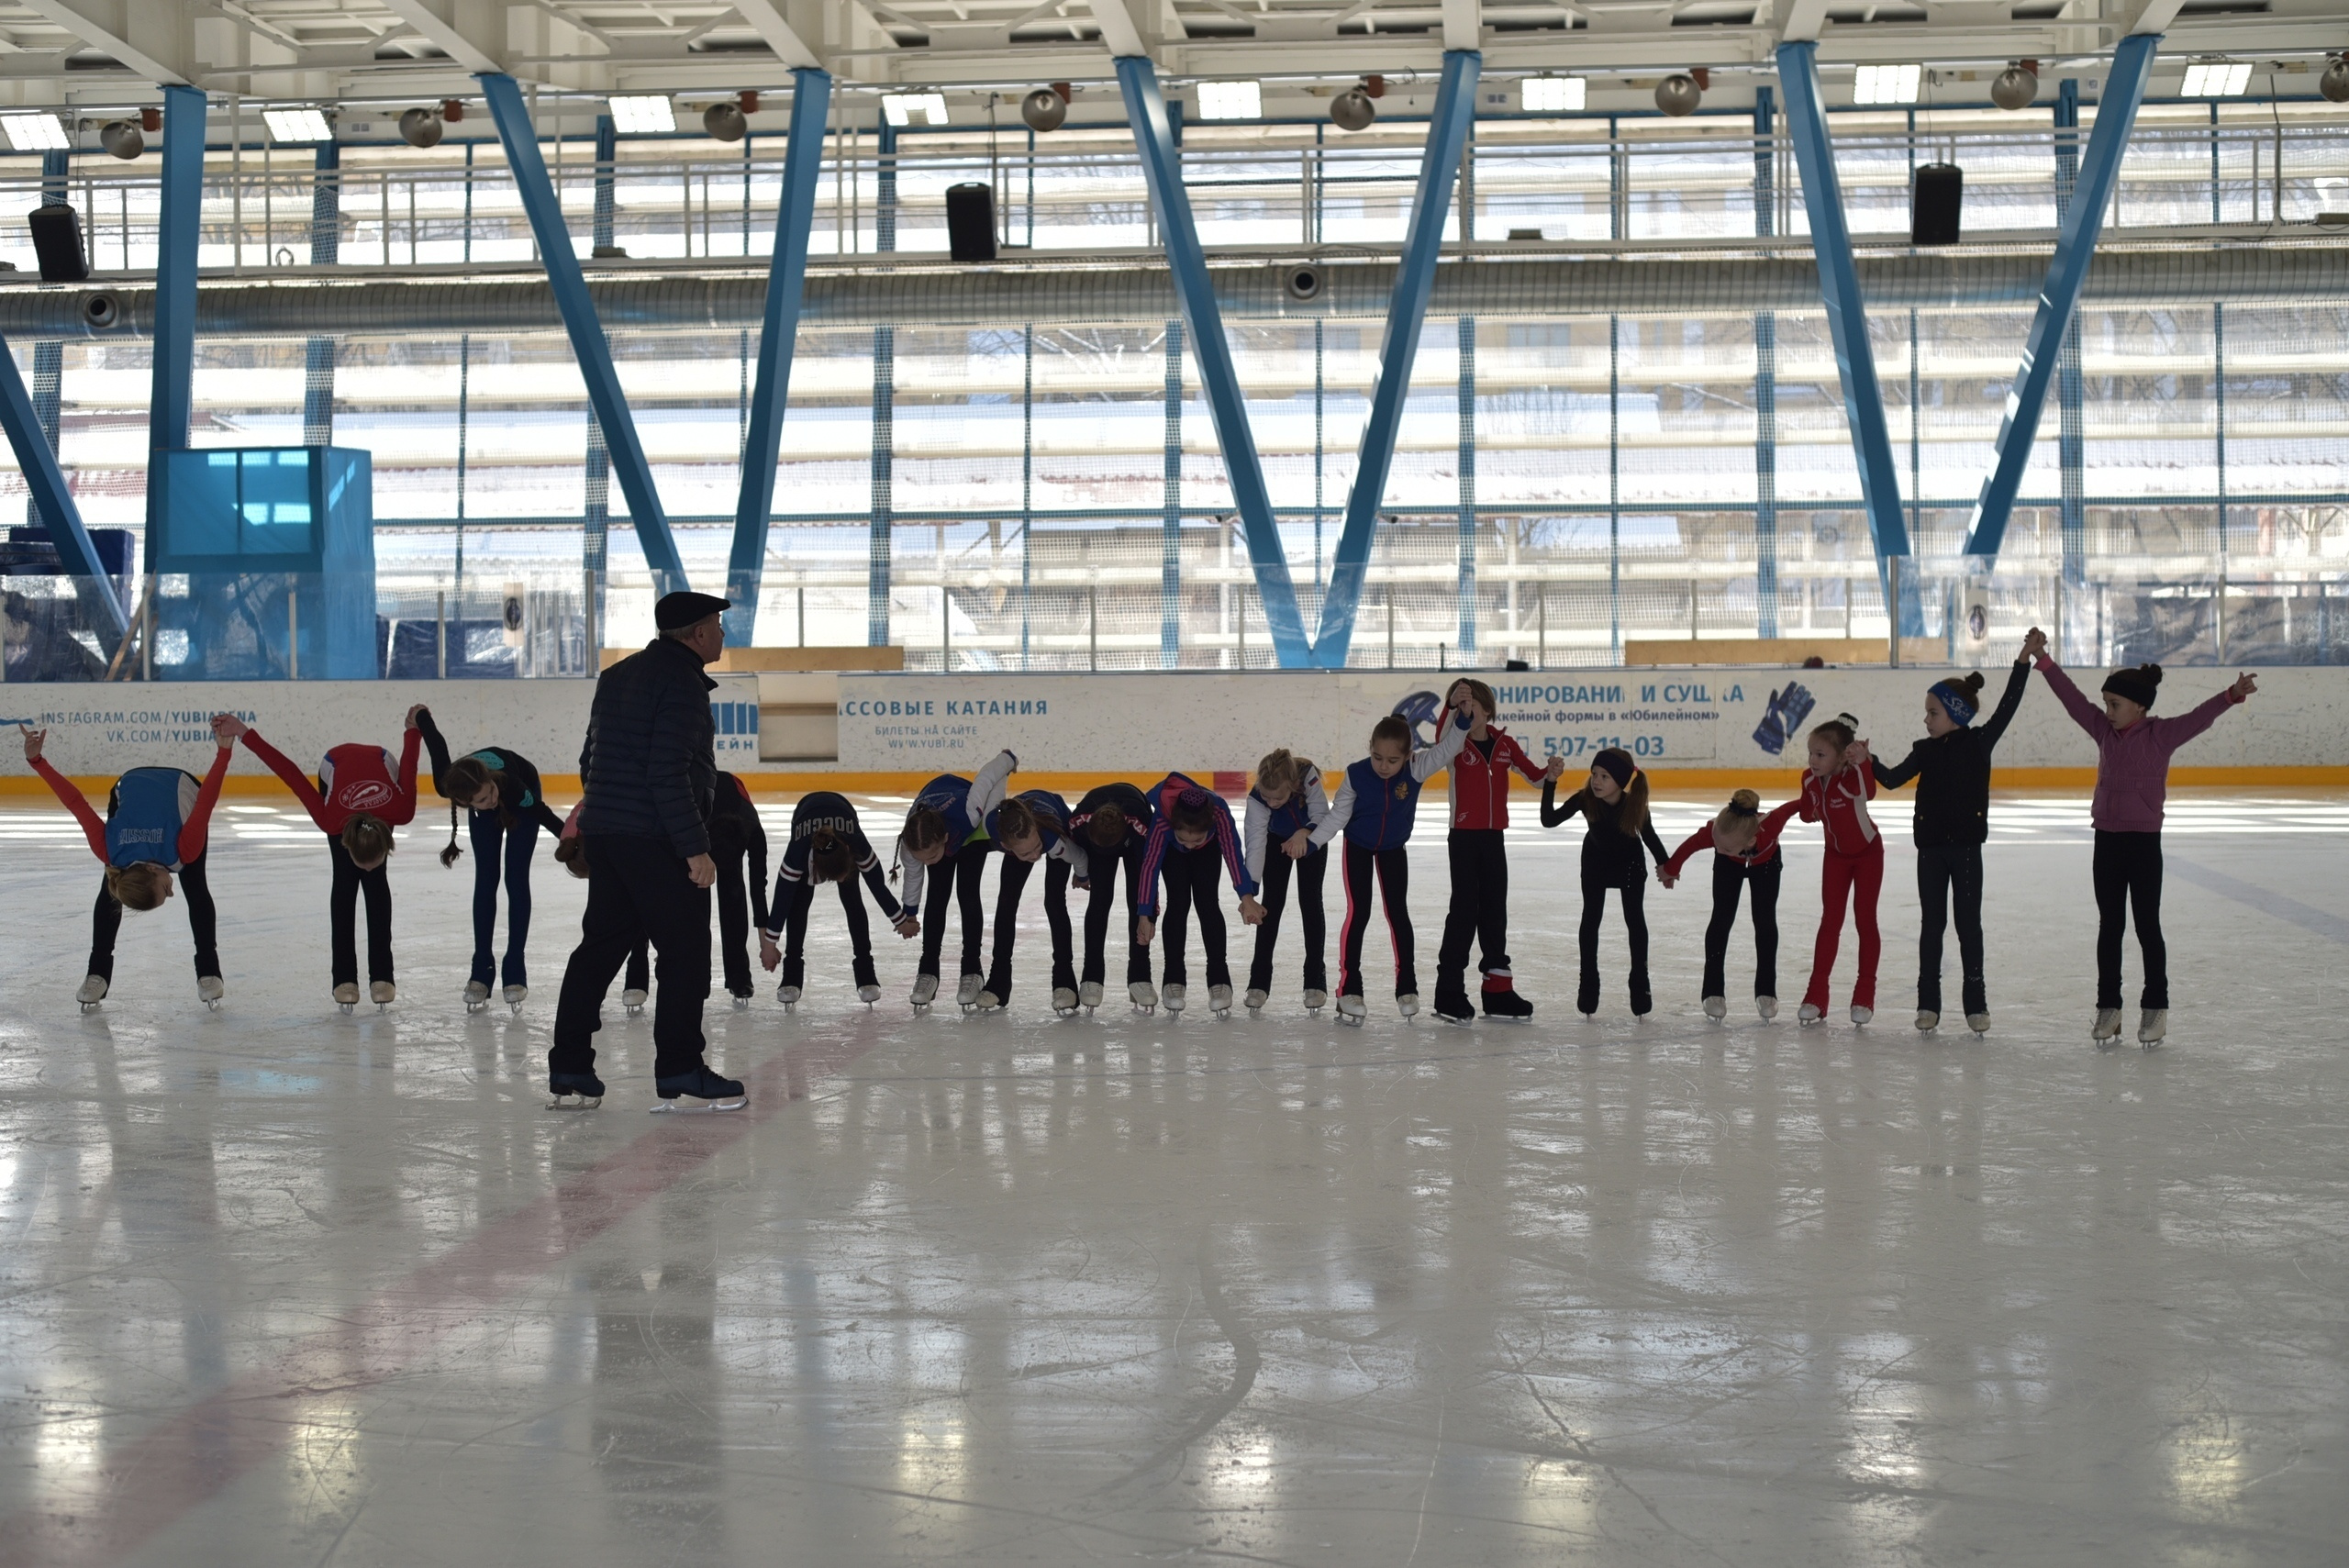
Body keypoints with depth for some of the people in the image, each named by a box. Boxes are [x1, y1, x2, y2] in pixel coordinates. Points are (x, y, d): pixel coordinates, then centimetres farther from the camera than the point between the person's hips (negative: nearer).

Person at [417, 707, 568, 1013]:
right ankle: (482, 971, 4)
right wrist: (421, 716, -5)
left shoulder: (516, 787, -47)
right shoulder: (447, 785, -40)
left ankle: (516, 972, -2)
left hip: (520, 805, -2)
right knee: (485, 881, 0)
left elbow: (543, 813, -29)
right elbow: (437, 745, -22)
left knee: (516, 880, -6)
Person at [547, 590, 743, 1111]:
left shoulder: (619, 675, 16)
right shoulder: (682, 682, -13)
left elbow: (592, 758, 20)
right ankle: (680, 1076, 0)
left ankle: (568, 1072, 16)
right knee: (685, 951, -1)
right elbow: (669, 774, -21)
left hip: (602, 833, 9)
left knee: (600, 947, 14)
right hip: (657, 840, -9)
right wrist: (695, 848, -19)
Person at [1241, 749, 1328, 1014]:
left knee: (1311, 902, -3)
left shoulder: (1308, 778, -39)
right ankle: (1259, 981, 3)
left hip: (1311, 840, 0)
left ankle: (1316, 980, 5)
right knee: (1272, 903, -4)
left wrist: (1304, 834, -48)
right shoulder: (1257, 798, -38)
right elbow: (1256, 843, -41)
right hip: (1277, 841, 0)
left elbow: (1321, 815, -29)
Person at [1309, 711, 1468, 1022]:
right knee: (1358, 914, -4)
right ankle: (1349, 988, 2)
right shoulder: (1356, 774, -28)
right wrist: (1309, 842, -21)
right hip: (1358, 847, -2)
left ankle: (1407, 987, 15)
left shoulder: (1416, 769, -26)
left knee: (1398, 912, 6)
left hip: (1393, 848, 2)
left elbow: (1447, 748, -30)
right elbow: (1337, 816, -17)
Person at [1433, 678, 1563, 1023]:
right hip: (1464, 838, -4)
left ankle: (1497, 989, 20)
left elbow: (1533, 774, 9)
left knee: (1495, 910, 11)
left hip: (1494, 838, 4)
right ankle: (1449, 992, 0)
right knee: (1464, 909, -6)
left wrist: (1550, 771, -13)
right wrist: (1453, 706, -45)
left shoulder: (1505, 744, 5)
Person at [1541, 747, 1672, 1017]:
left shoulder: (1635, 805, -33)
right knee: (1590, 918, 0)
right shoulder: (1585, 799, -31)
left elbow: (1648, 835, -15)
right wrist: (1550, 783, -43)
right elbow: (1549, 820, -34)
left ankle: (1640, 982, 11)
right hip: (1595, 860, 1)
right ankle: (1588, 983, 9)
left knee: (1635, 919, 0)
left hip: (1630, 863, -1)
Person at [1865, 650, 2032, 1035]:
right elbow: (1892, 779, 3)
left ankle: (1975, 1002, 11)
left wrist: (2024, 660, -17)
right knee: (1932, 923, 8)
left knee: (1968, 923, 4)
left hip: (1966, 845, -3)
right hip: (1931, 847, 3)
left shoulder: (1979, 742, -3)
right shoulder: (1925, 751, 5)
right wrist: (1869, 761, -13)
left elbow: (2007, 707, -10)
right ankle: (1928, 1002, 13)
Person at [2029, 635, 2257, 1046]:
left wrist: (2233, 695, -36)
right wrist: (2042, 659, -1)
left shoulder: (2161, 734, -8)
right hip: (2107, 840, 5)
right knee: (2109, 926, 10)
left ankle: (2155, 1006, 14)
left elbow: (2200, 717, -20)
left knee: (2147, 926, 4)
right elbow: (2072, 697, 4)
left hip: (2144, 842, -5)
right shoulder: (2104, 731, 4)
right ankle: (2108, 1007, 16)